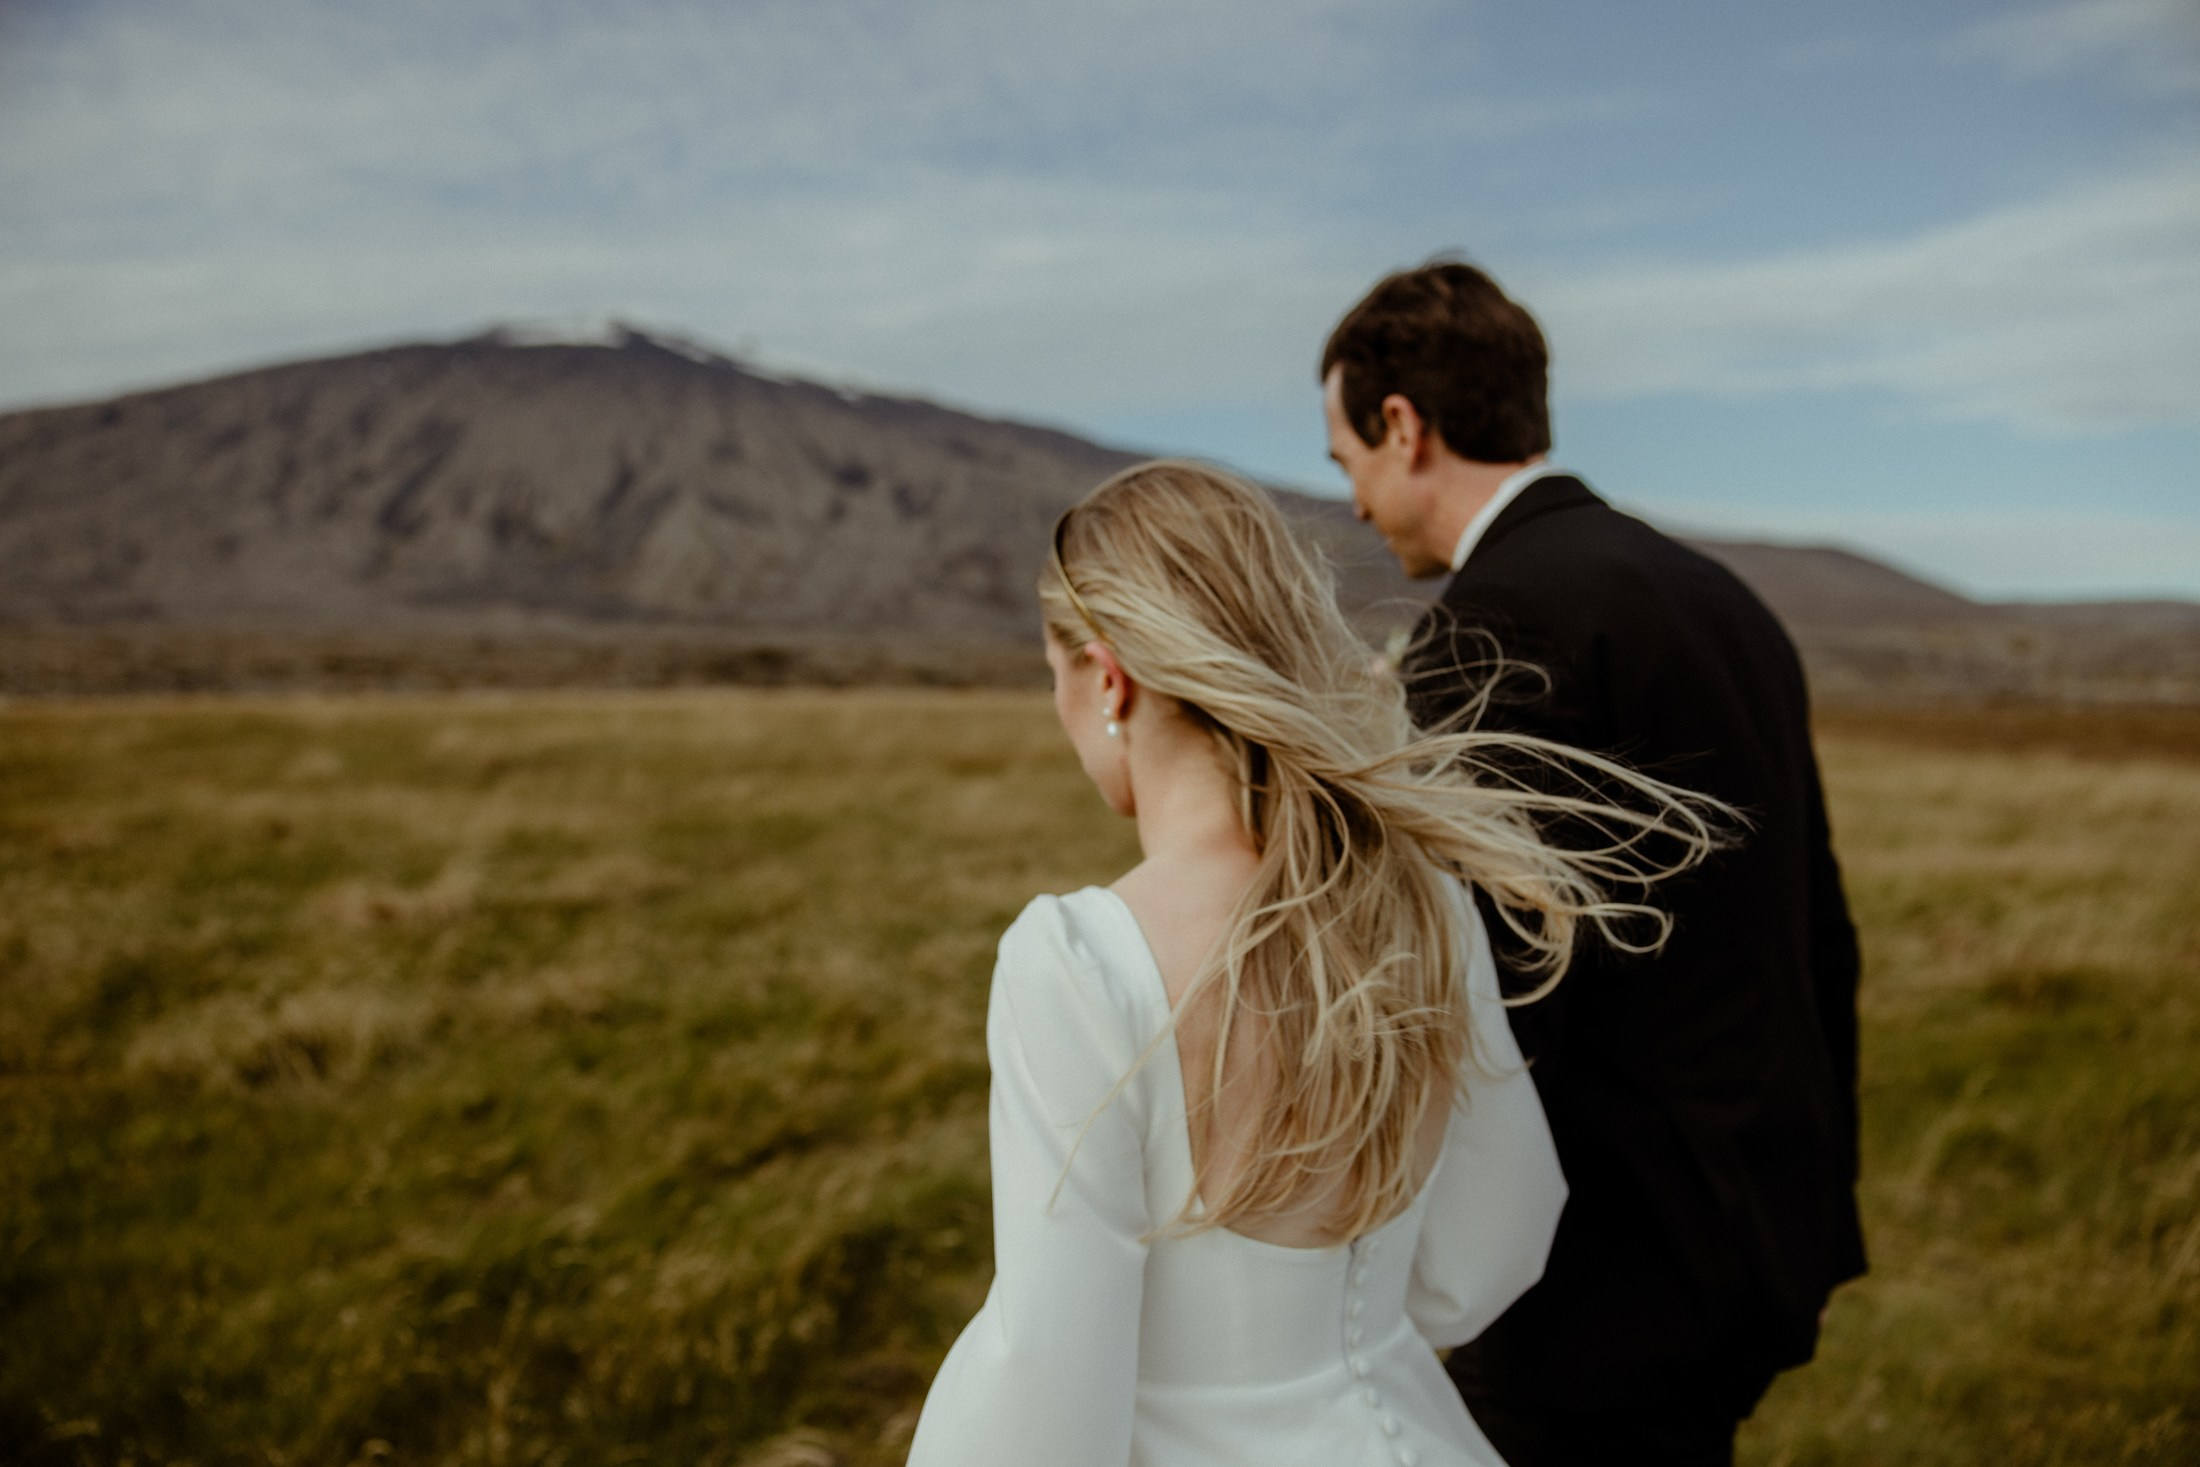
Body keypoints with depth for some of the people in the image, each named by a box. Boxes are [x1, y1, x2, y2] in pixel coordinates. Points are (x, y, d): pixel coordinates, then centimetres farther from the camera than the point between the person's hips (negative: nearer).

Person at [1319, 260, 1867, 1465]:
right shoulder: (1717, 598, 9)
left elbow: (1491, 1013, -24)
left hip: (1614, 1266, -9)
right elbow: (1821, 942, 13)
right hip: (1754, 1229, 9)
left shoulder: (1494, 621, -19)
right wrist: (1807, 1217, 21)